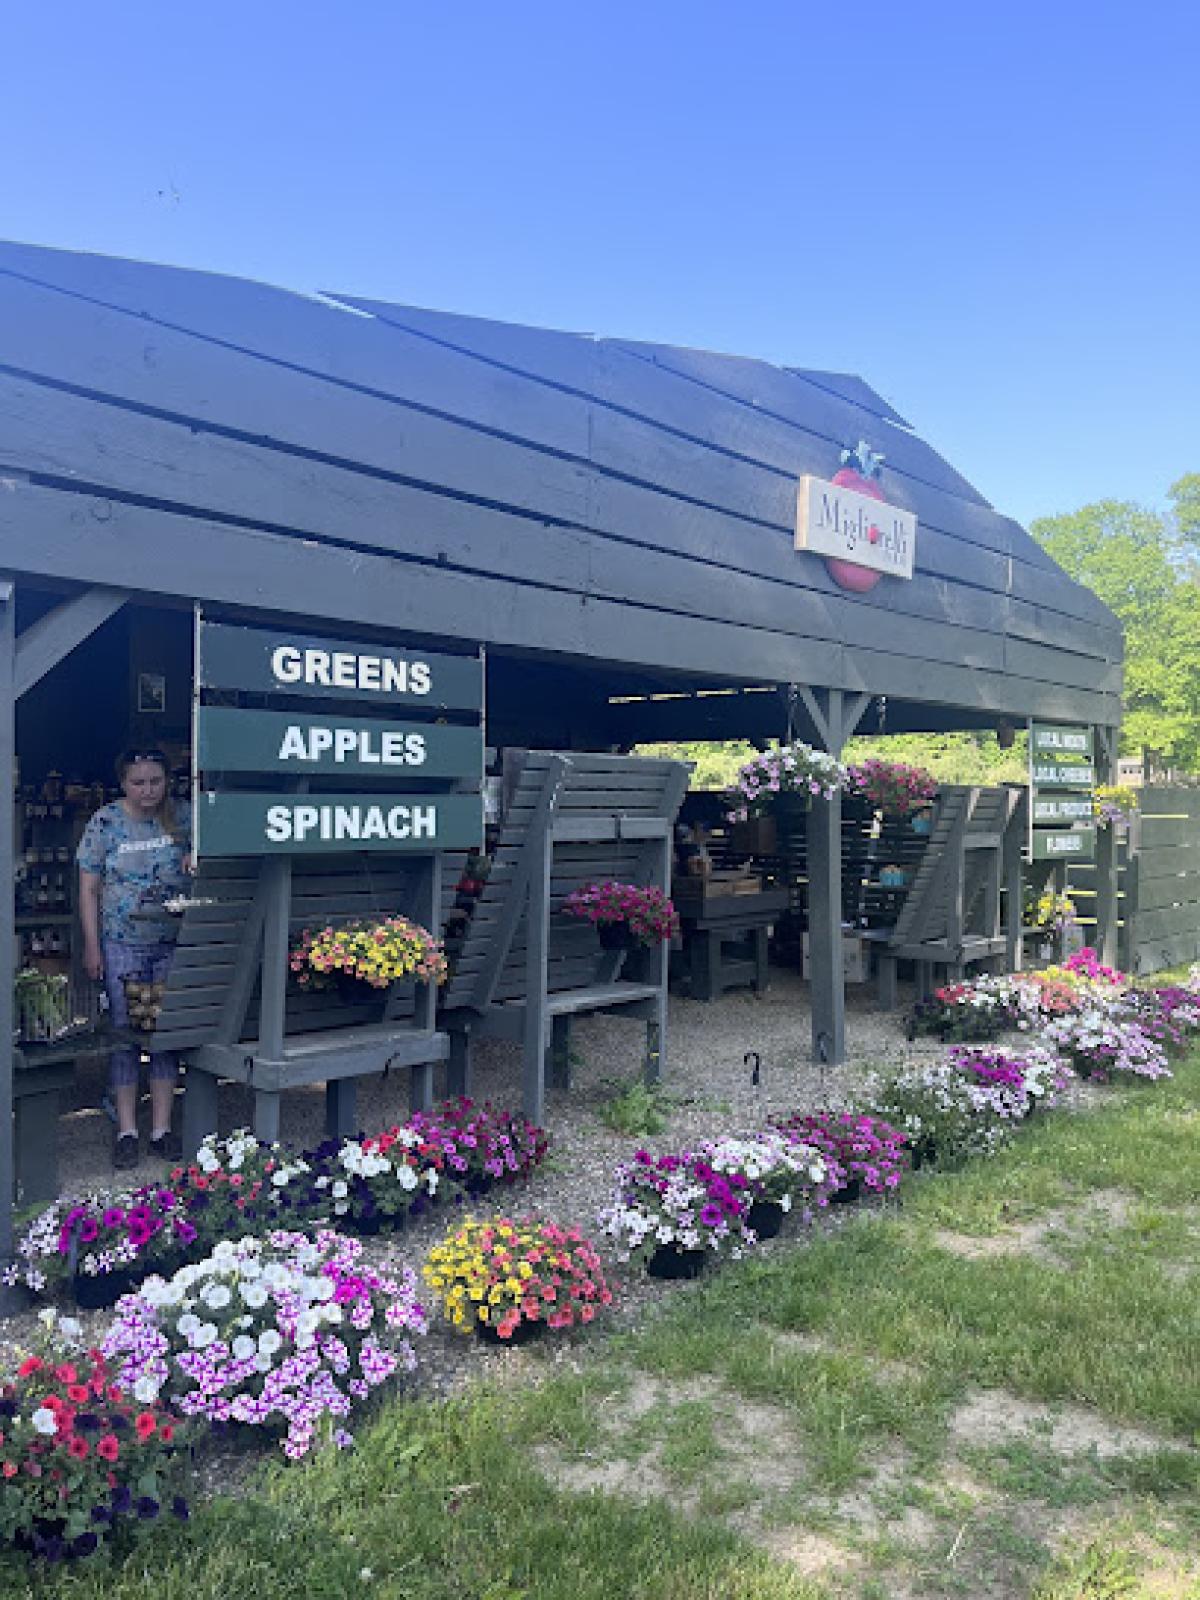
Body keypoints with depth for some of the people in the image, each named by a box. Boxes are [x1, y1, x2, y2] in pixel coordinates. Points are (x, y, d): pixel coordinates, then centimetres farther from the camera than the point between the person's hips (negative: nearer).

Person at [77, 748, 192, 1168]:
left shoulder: (183, 815, -1)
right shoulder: (105, 822, -3)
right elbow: (89, 888, 0)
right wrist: (92, 946, -3)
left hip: (173, 944, 1)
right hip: (121, 944, -1)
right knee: (124, 1034, 3)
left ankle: (162, 1128, 16)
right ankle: (126, 1130, 13)